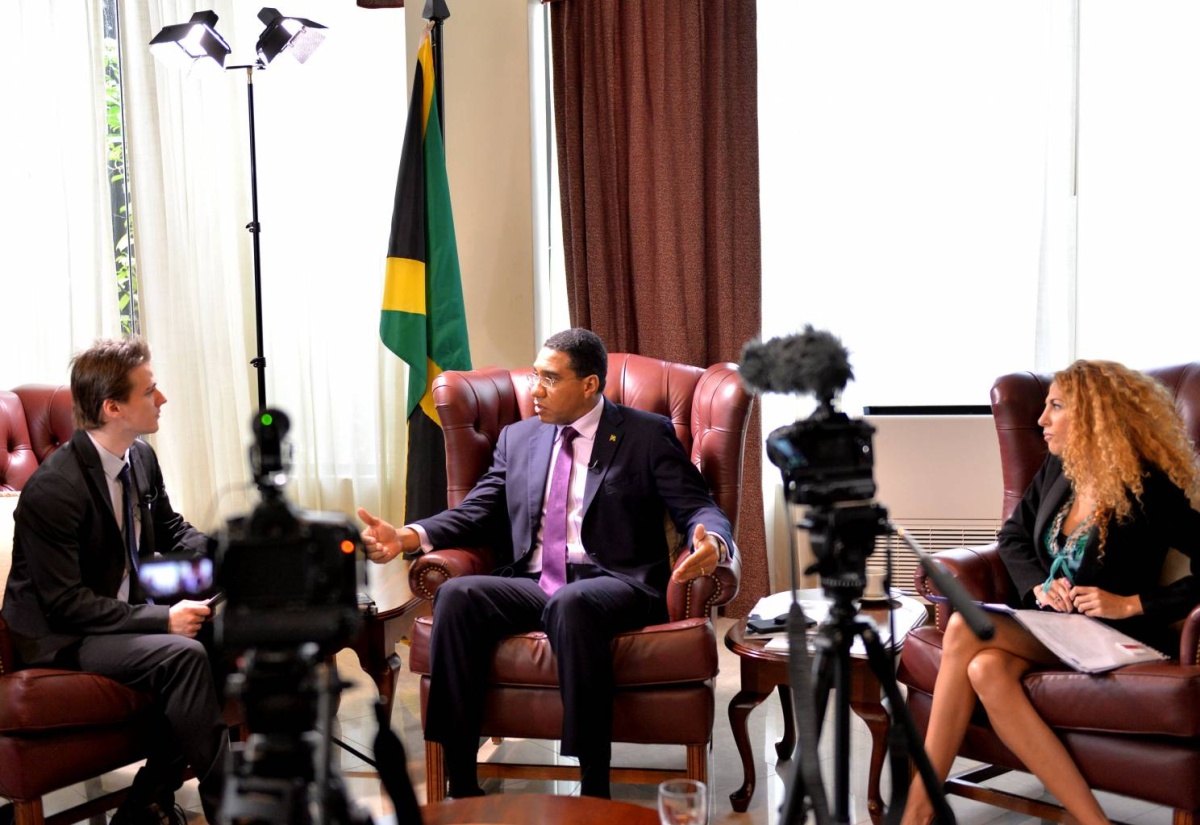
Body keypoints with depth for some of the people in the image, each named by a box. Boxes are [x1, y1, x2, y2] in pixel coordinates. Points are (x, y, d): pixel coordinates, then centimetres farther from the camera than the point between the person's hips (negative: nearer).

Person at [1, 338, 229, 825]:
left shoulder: (141, 457, 0)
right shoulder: (53, 489, -24)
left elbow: (171, 529, 16)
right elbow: (63, 602, -23)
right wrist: (162, 619, -27)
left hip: (125, 612, 8)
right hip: (59, 640, -8)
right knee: (182, 656, -29)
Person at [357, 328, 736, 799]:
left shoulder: (648, 435, 5)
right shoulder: (518, 438, 18)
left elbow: (700, 510, -1)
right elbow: (477, 512, 14)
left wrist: (712, 544, -26)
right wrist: (409, 537, -4)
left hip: (614, 585, -4)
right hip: (532, 584, 5)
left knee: (571, 604, -38)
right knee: (456, 595, -25)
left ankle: (594, 789, -31)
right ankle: (461, 784, -22)